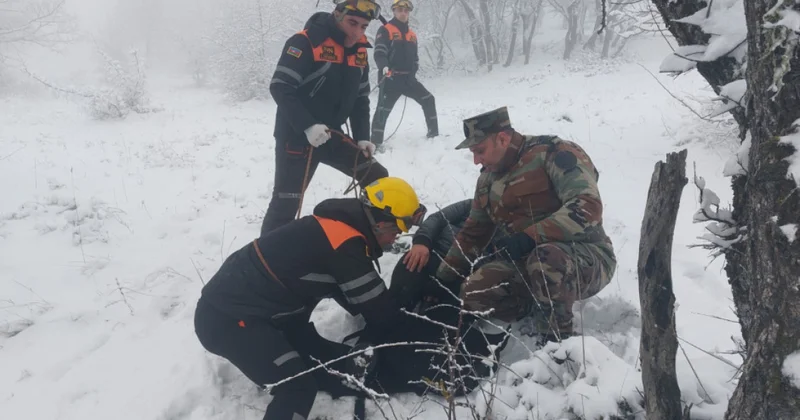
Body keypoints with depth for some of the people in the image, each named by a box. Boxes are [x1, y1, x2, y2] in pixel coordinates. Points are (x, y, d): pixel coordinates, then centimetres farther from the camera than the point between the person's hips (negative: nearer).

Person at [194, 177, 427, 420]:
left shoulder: (334, 225, 8)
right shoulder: (346, 244, -21)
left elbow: (348, 291, 23)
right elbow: (380, 308, -11)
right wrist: (370, 341, 9)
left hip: (228, 301, 10)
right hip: (229, 319, -10)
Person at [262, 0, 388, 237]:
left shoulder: (359, 52, 6)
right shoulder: (305, 42, -16)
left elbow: (360, 99, 12)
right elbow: (280, 88, -21)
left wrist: (362, 138, 1)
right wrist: (308, 126, -30)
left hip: (331, 136, 7)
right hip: (296, 137, -7)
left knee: (376, 177, 7)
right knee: (286, 203, -6)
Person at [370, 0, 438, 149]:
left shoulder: (412, 35, 19)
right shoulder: (385, 30, -2)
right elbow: (379, 53, -14)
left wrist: (413, 71, 9)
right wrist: (384, 67, -33)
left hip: (408, 78, 6)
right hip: (390, 78, -6)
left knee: (428, 99, 6)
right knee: (383, 110, -12)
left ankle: (433, 133, 18)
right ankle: (376, 143, -5)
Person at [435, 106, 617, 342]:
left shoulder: (555, 153, -14)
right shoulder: (488, 178, 9)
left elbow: (587, 206, -26)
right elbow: (473, 232, 17)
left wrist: (530, 237, -34)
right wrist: (444, 279, 14)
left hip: (586, 259, -6)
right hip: (525, 262, 7)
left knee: (545, 258, -40)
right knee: (473, 293, -16)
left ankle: (557, 341, -17)